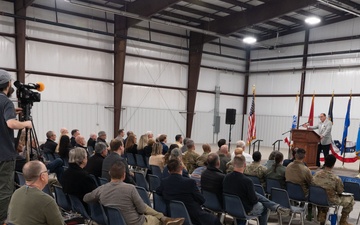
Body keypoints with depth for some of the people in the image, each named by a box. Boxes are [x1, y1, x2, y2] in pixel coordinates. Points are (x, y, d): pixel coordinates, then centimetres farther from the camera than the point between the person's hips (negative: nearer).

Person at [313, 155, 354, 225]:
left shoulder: (316, 174, -16)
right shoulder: (336, 179, -28)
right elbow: (340, 192, -11)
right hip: (331, 200, -4)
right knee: (350, 199, 18)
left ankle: (322, 215, 35)